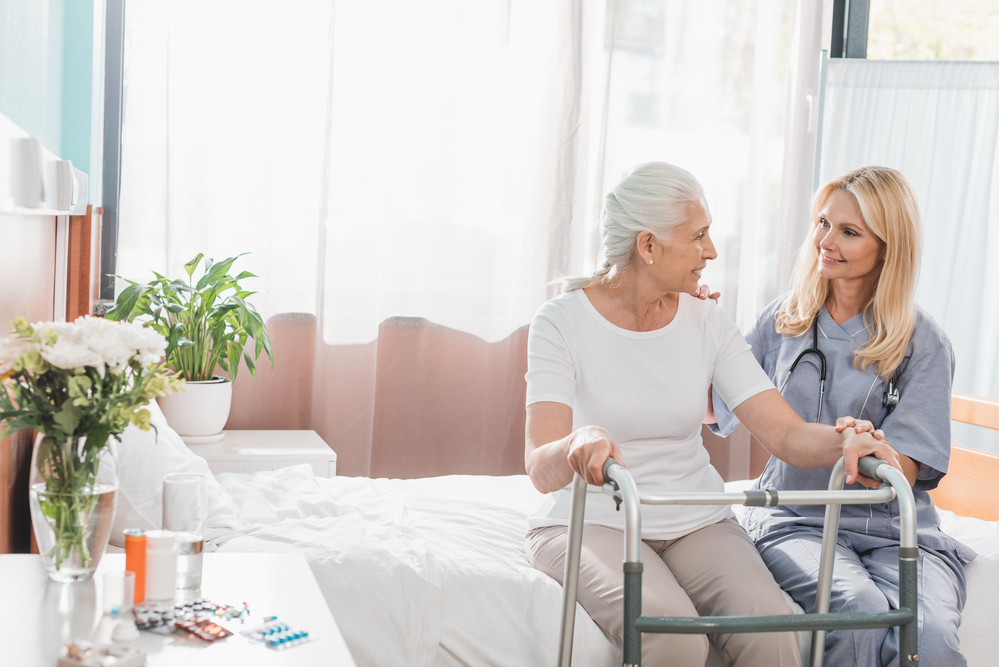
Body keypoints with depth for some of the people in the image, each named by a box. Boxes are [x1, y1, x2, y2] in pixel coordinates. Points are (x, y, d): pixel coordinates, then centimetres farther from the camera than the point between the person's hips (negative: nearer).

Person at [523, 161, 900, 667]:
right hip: (591, 523, -4)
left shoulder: (706, 322, 5)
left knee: (769, 626, -25)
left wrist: (844, 441, -27)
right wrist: (580, 442, -43)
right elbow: (541, 469, -19)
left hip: (695, 525, 4)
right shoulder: (563, 321, -8)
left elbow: (784, 433, -5)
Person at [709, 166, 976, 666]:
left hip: (892, 527, 0)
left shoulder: (923, 344, 1)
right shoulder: (787, 318, 9)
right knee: (859, 611, -32)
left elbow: (901, 474, -5)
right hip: (796, 520, 1)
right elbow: (715, 407, 13)